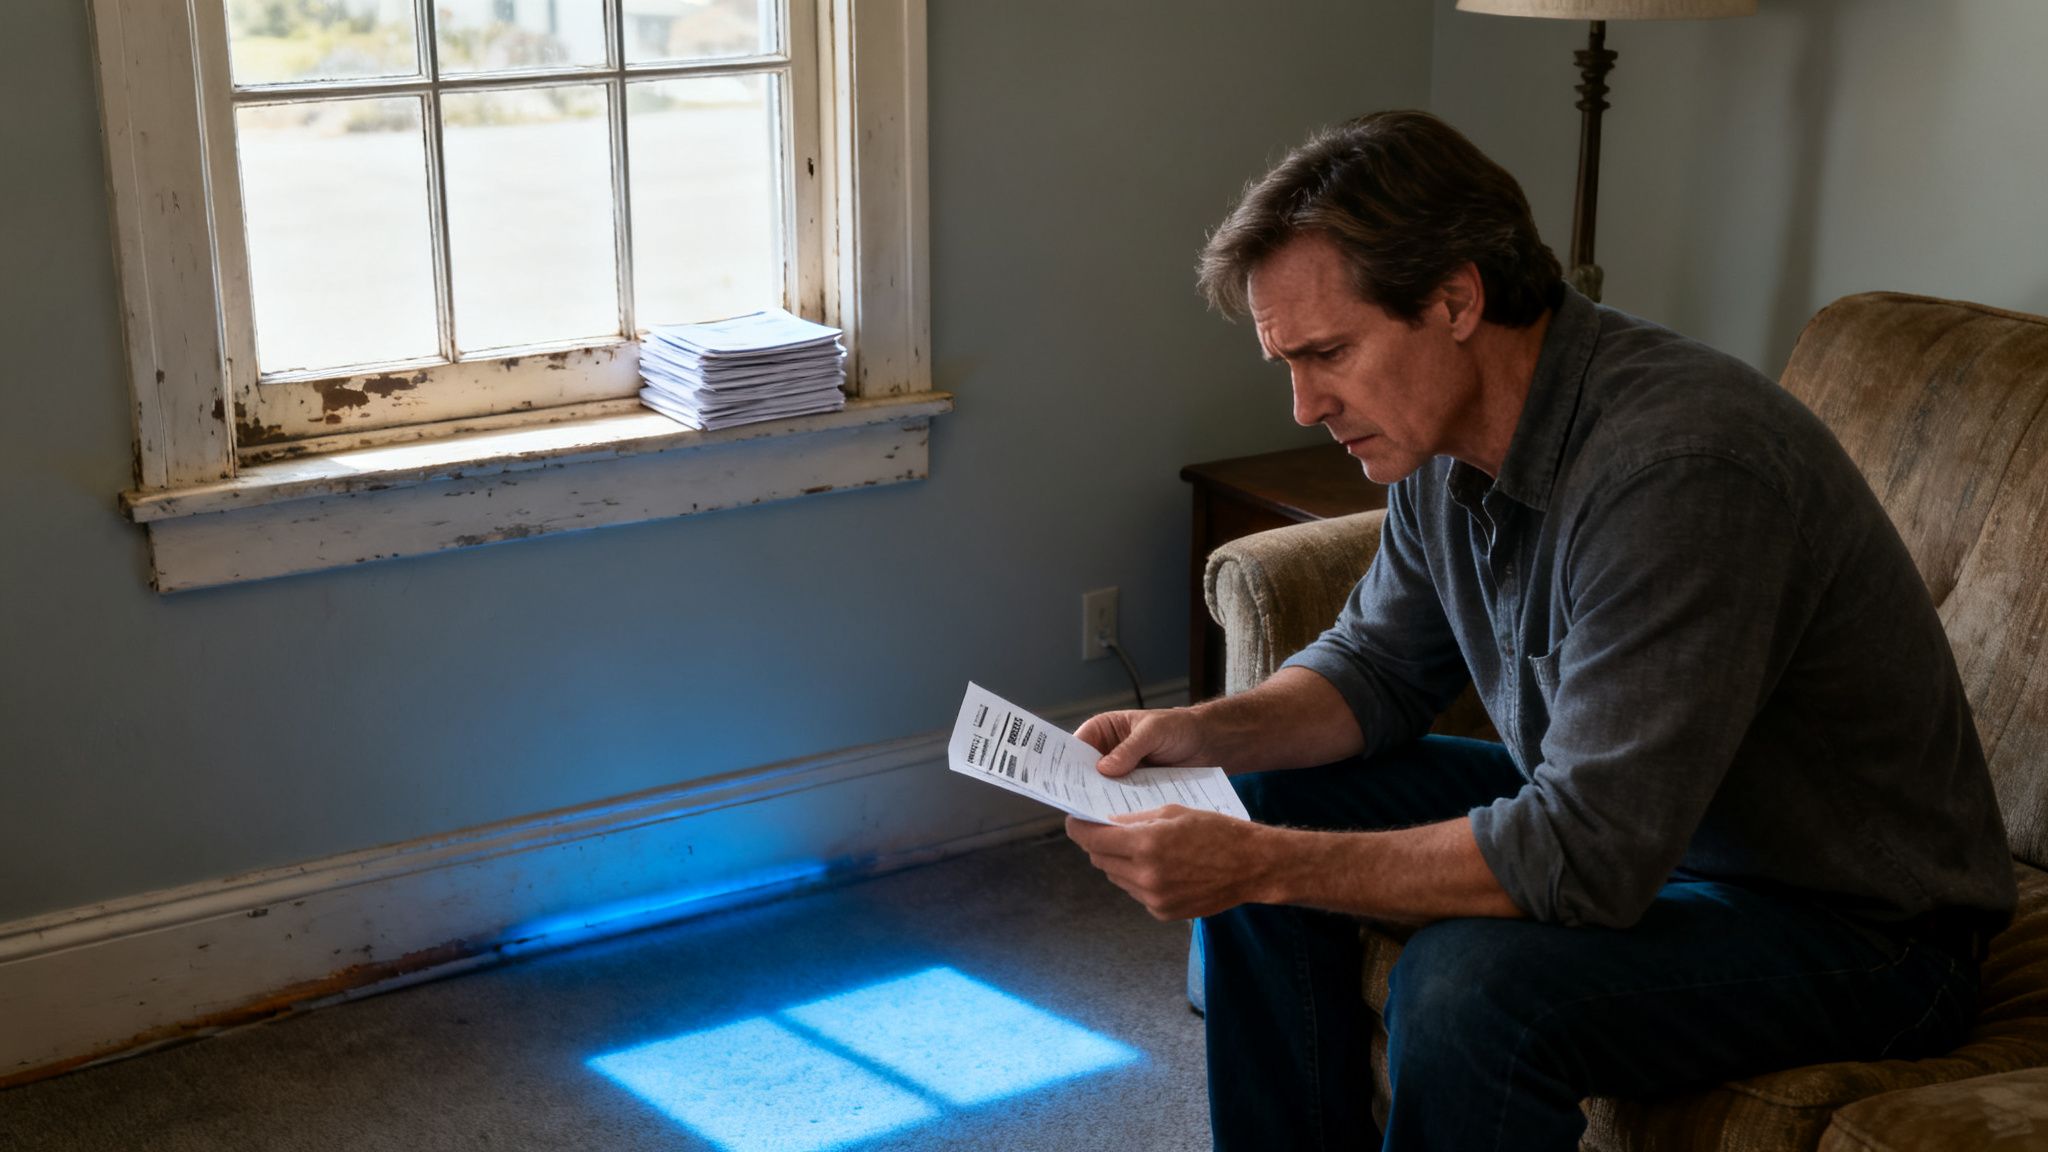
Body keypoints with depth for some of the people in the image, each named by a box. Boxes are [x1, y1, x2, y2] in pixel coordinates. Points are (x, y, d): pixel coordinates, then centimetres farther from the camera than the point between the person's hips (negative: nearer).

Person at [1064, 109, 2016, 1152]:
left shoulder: (1680, 467, -33)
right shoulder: (1446, 438, -5)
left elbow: (1589, 859, -35)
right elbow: (1379, 667, 10)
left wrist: (1265, 866, -33)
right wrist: (1209, 733, -10)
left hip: (1851, 917, -8)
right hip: (1621, 820, 8)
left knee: (1469, 985, -33)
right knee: (1265, 803, 3)